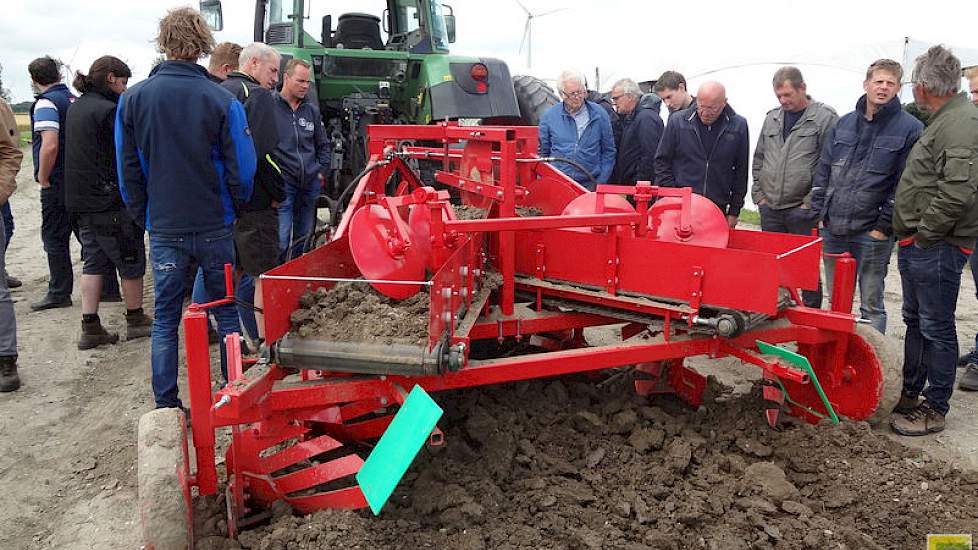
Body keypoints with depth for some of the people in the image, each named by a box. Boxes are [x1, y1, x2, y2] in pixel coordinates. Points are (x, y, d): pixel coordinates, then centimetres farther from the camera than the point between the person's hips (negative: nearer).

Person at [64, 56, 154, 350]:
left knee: (93, 261, 11)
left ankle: (90, 327, 11)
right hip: (110, 201, -9)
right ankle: (135, 320, 18)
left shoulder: (77, 107, 13)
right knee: (131, 259, 6)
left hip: (81, 200, 9)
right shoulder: (108, 110, -15)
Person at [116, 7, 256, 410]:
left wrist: (144, 217, 13)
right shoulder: (222, 101, -11)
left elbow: (128, 171, 1)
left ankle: (166, 407, 16)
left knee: (165, 319, 12)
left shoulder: (132, 99, -3)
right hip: (214, 227, -1)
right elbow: (241, 171, -9)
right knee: (225, 313, 13)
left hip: (164, 229, 2)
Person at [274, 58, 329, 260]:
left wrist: (321, 170, 11)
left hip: (311, 184, 6)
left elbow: (323, 145, 23)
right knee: (280, 241, -10)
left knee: (302, 239, 15)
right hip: (282, 183, -6)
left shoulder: (312, 110, 13)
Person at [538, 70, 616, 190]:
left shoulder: (599, 115, 4)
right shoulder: (549, 116, 5)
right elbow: (543, 152, 13)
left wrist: (601, 182, 1)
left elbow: (608, 152, 8)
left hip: (590, 185, 0)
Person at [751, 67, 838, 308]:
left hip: (803, 210, -5)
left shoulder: (825, 118, -5)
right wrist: (759, 194, 10)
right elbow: (758, 159, 19)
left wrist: (812, 202, -13)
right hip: (770, 208, 5)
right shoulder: (772, 118, 13)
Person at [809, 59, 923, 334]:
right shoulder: (844, 124, 11)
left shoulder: (910, 128, -3)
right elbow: (823, 173, 13)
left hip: (872, 232, -4)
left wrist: (884, 226, -12)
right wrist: (818, 214, 6)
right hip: (832, 229, 5)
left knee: (871, 306, 3)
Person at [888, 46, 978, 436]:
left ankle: (935, 409, 11)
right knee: (915, 321, 18)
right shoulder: (943, 121, 15)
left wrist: (924, 234, -18)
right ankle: (910, 393, 31)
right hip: (916, 244, 10)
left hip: (936, 247, -10)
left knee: (936, 329, 0)